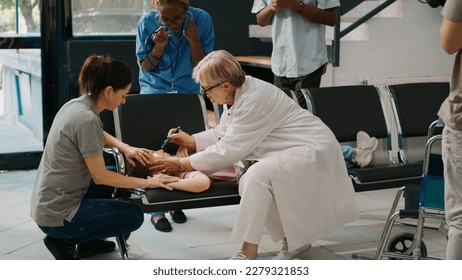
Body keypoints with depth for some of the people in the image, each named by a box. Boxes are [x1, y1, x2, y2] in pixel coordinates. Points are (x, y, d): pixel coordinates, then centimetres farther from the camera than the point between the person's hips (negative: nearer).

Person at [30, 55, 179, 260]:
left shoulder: (75, 105, 3)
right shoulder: (86, 119, -24)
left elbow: (98, 135, 25)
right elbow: (100, 176, -20)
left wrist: (125, 148, 8)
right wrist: (147, 183, -11)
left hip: (45, 203, 9)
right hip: (57, 216, -9)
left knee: (117, 175, 23)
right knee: (135, 216, 4)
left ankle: (84, 240, 19)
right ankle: (65, 241, 3)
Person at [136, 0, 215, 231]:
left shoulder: (201, 19, -9)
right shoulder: (147, 22, -9)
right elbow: (146, 66, -1)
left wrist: (193, 41, -21)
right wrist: (159, 46, -20)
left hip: (190, 91, 1)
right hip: (155, 90, -1)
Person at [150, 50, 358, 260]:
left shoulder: (253, 101, -27)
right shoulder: (237, 94, 2)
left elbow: (228, 150, -25)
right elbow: (222, 134, 17)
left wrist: (182, 164, -19)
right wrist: (192, 141, 5)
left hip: (312, 151, -10)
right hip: (287, 153, 10)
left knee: (257, 175, -29)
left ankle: (248, 253, -21)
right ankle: (295, 238, 8)